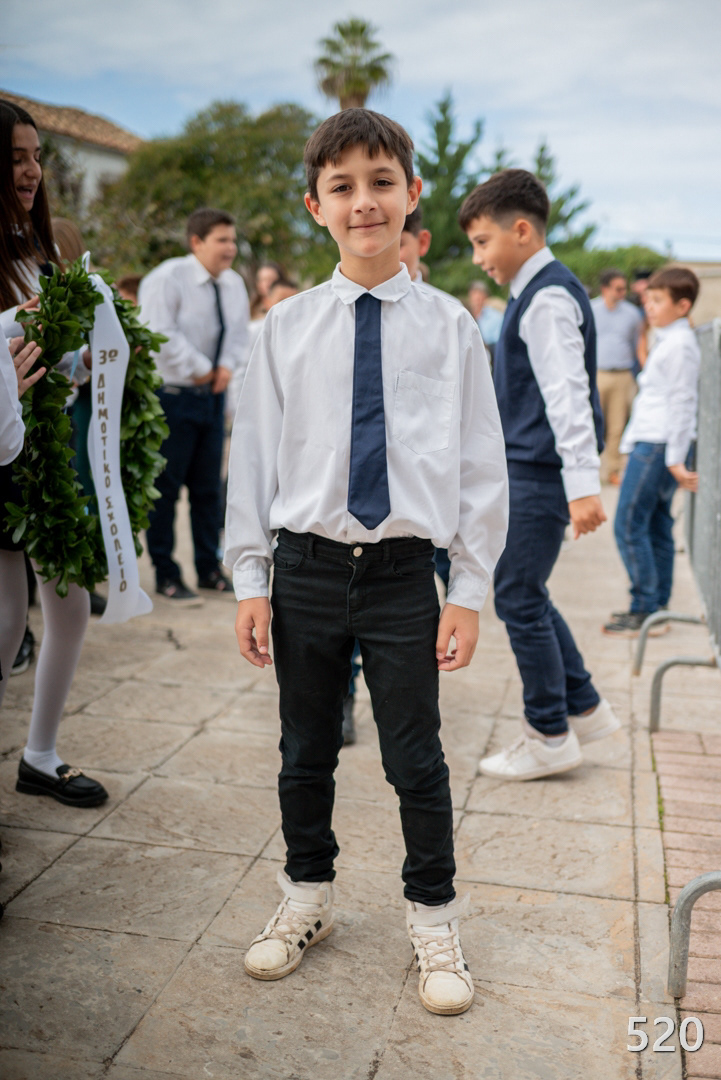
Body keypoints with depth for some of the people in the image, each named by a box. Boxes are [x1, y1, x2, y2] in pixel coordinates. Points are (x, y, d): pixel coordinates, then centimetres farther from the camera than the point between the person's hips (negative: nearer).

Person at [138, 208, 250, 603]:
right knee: (166, 487, -1)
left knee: (208, 486, 11)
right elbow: (161, 334, -20)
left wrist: (228, 365, -3)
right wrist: (199, 369, -15)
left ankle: (209, 569, 22)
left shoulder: (234, 284, 9)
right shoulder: (167, 278, -12)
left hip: (212, 394, 7)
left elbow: (239, 331, 16)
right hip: (172, 395, -6)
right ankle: (166, 575, 9)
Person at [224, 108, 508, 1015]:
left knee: (416, 760, 8)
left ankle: (433, 924, 30)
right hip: (306, 571, 2)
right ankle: (305, 901, 38)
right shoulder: (286, 328, 1)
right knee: (305, 753, 15)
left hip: (404, 573, -1)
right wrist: (250, 581, 1)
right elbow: (254, 454, 4)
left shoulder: (448, 326, -2)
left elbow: (481, 463, 0)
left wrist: (470, 590, -3)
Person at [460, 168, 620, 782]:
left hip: (541, 475, -10)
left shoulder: (548, 298, -15)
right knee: (525, 595, 16)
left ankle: (550, 737, 13)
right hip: (527, 470, 10)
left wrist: (583, 485, -31)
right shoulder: (535, 293, 16)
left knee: (519, 600, -1)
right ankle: (583, 709, 27)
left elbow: (567, 393, -25)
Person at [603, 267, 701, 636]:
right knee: (656, 527, 11)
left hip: (657, 446, -10)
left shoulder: (680, 344, -12)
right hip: (650, 443, 10)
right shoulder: (666, 340, 18)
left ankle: (646, 610, -4)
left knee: (629, 525, -9)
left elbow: (682, 402, -16)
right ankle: (657, 607, 17)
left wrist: (676, 458, -18)